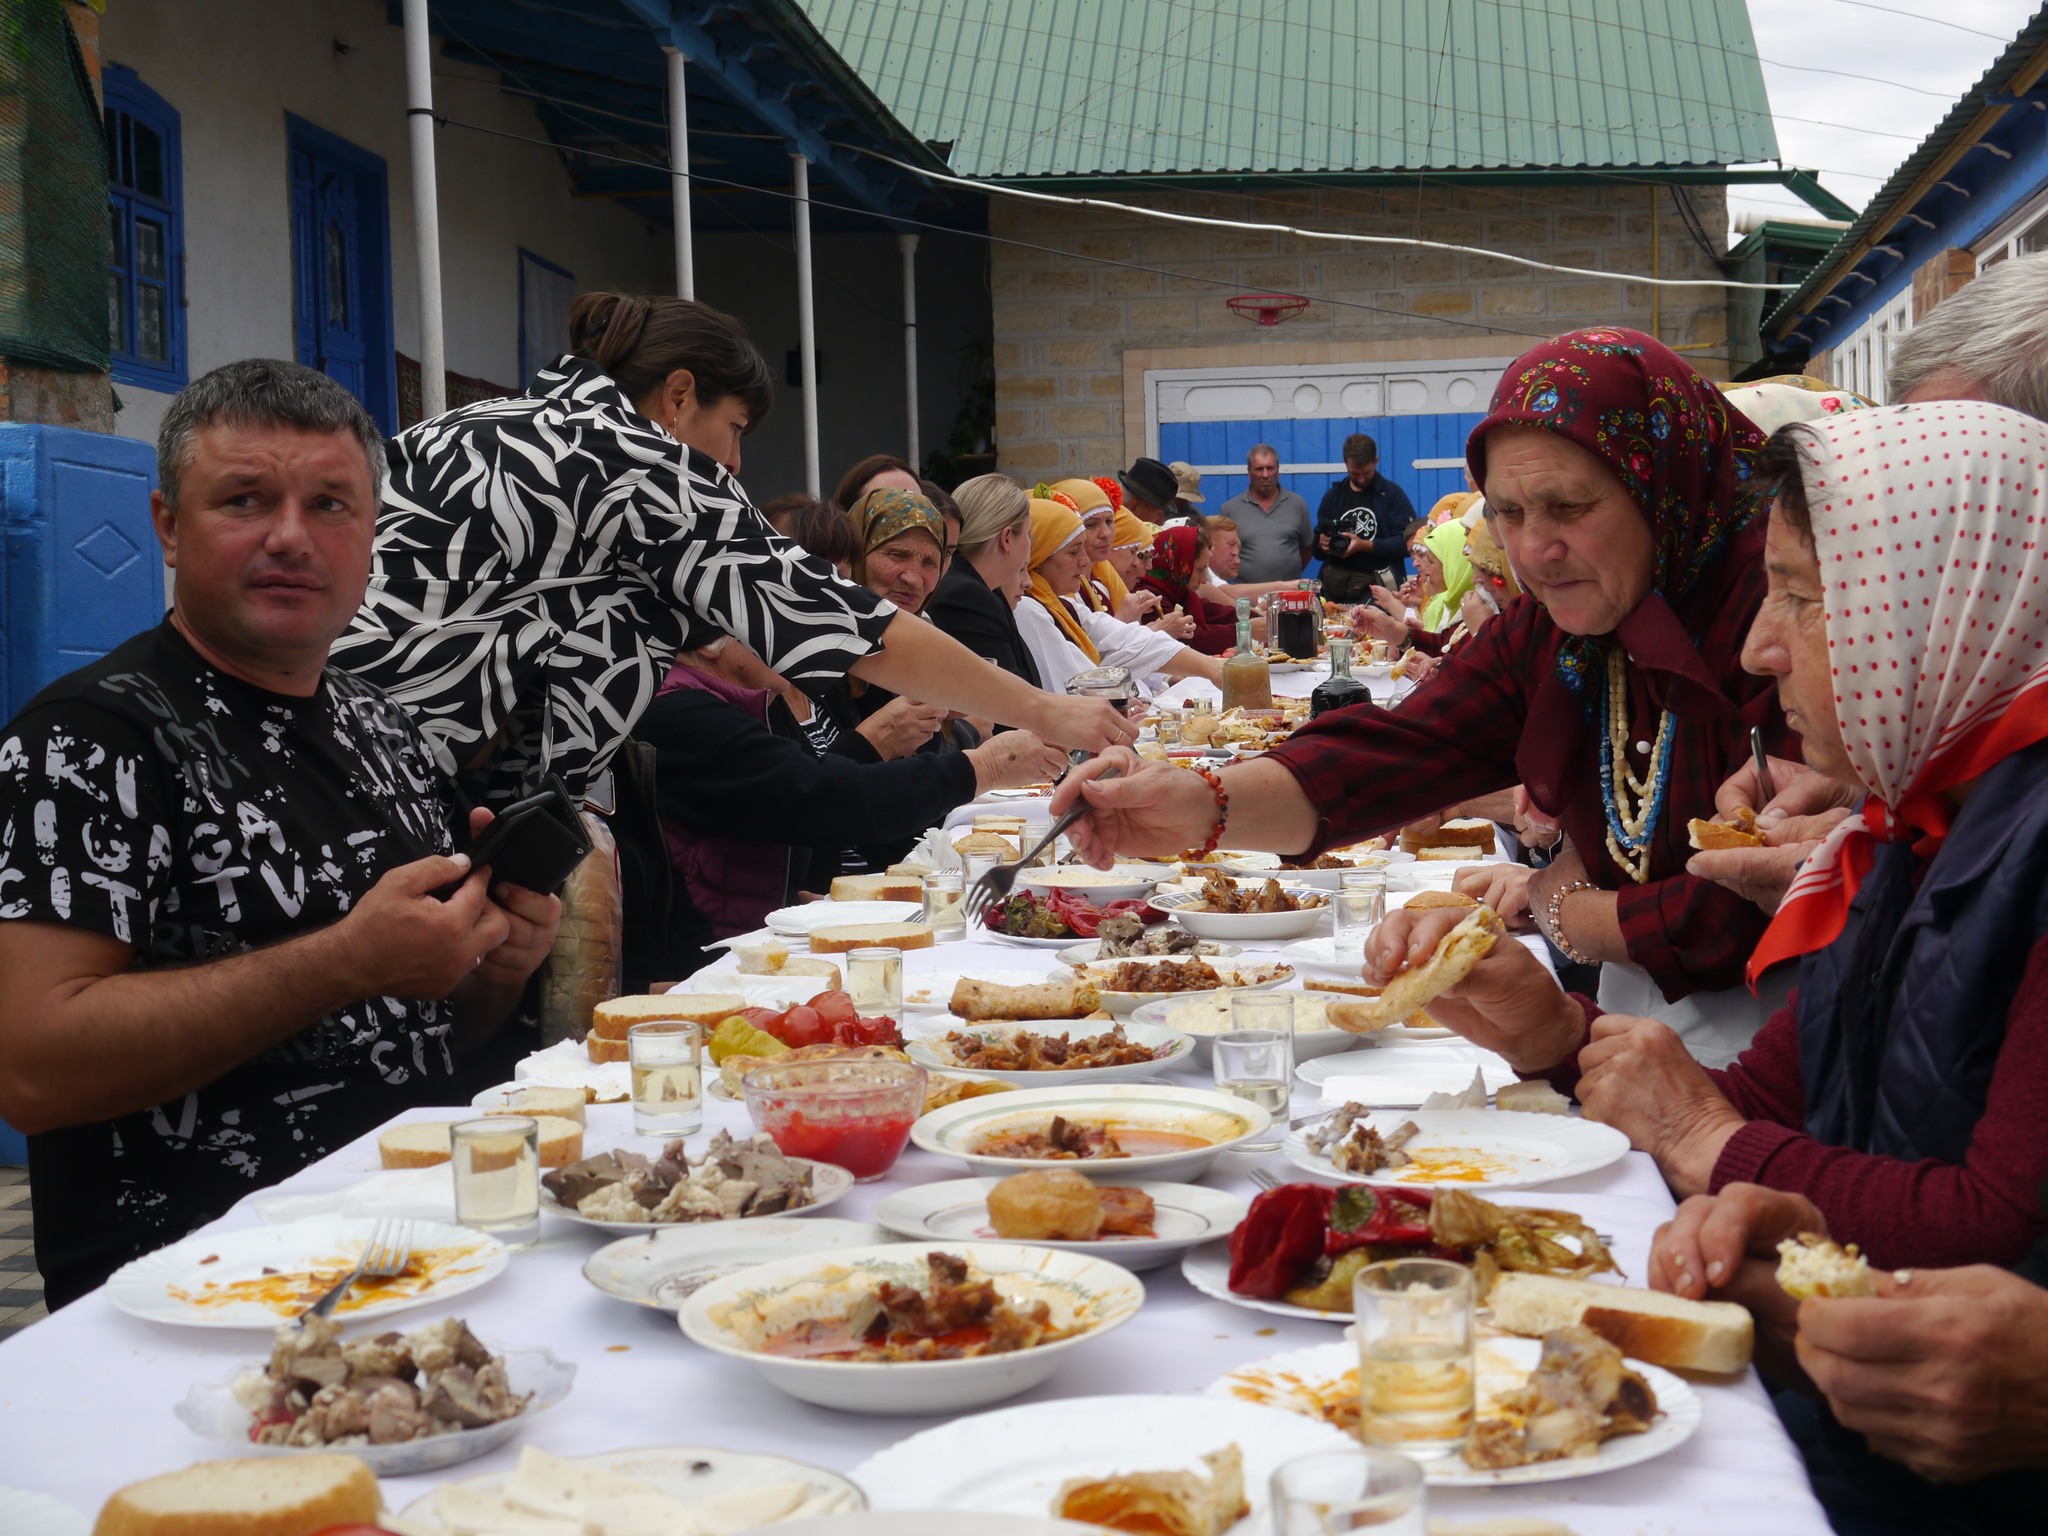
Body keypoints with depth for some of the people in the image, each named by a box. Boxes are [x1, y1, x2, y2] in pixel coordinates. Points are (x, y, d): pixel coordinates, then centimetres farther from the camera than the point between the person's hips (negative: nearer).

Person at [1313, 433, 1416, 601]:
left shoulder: (1392, 494, 3)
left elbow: (1406, 542, -7)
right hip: (1336, 586, 4)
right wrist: (1322, 544, -3)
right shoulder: (1333, 496, 16)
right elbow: (1317, 549, 20)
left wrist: (1364, 545, -16)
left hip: (1376, 587, -4)